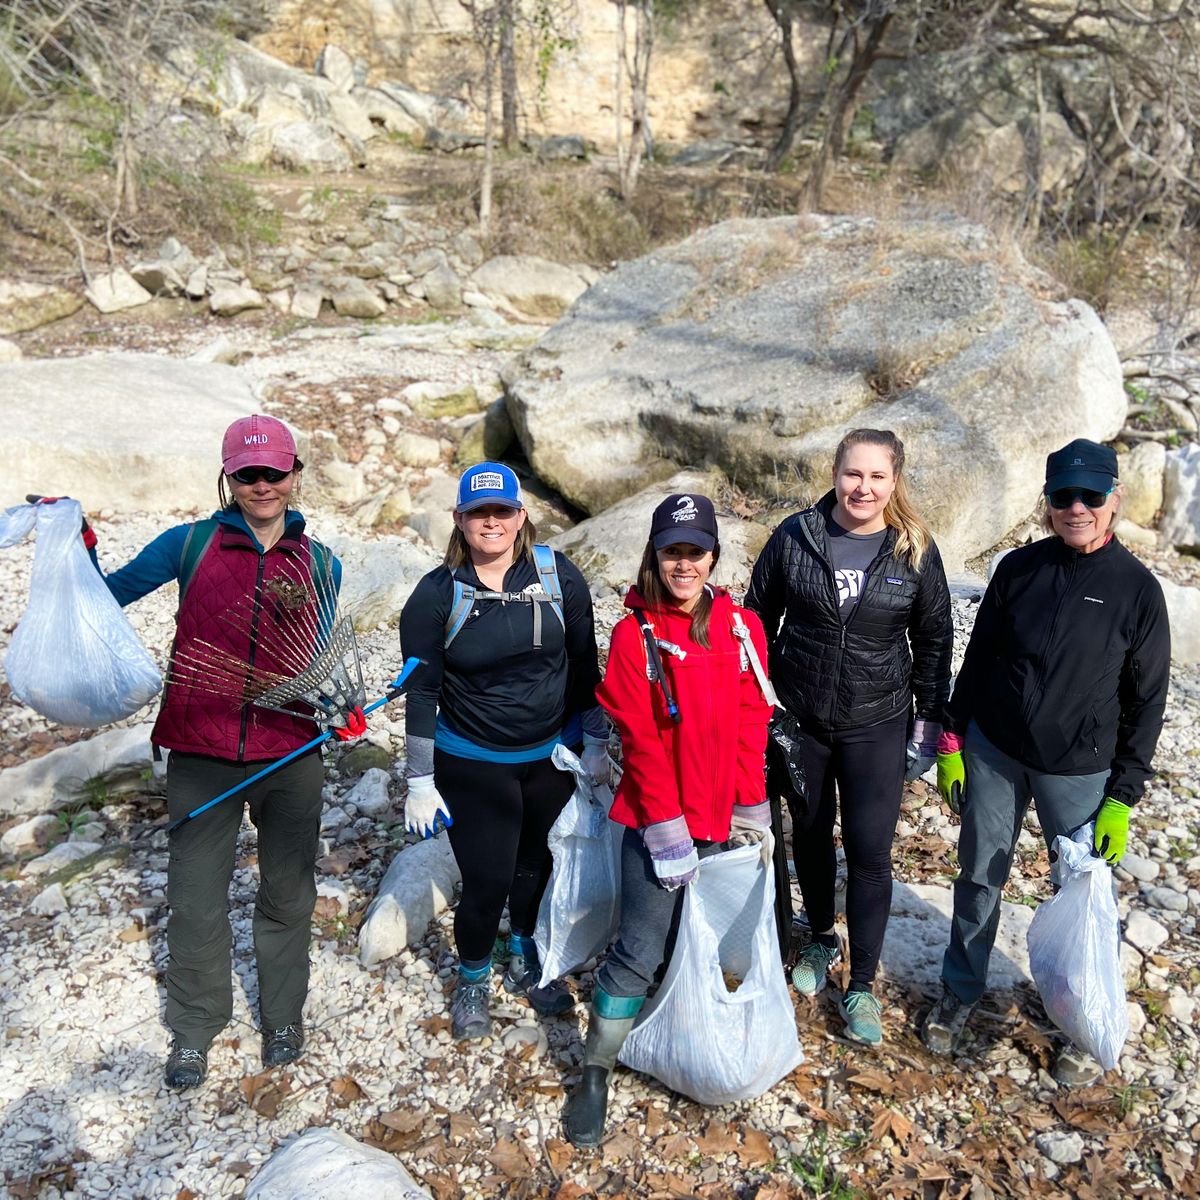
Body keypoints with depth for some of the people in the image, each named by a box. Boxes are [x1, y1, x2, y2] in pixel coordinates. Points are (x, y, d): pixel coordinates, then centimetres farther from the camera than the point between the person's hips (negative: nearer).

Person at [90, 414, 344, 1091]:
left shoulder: (321, 564, 4)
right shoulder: (191, 544, -1)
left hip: (291, 759, 1)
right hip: (201, 757, -1)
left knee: (288, 896, 15)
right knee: (196, 904, 9)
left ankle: (283, 1015, 39)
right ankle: (195, 1028, 35)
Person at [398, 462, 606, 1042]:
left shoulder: (558, 576, -8)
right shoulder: (437, 594, -12)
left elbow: (583, 665, 2)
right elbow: (422, 692, -7)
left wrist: (595, 743, 5)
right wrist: (420, 783, -5)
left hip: (553, 755, 2)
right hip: (472, 765, -2)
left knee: (539, 864, 17)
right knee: (487, 881, 1)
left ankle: (526, 962, 45)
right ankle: (472, 980, 31)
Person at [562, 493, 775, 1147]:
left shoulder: (741, 627, 2)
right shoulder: (635, 633, -8)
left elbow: (750, 723, 2)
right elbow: (640, 740, -10)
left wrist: (751, 809, -1)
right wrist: (666, 825, -13)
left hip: (720, 817, 3)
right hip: (655, 818, -3)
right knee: (639, 952, -2)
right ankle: (595, 1074, 15)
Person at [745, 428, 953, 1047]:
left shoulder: (916, 552, -7)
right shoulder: (794, 536, -7)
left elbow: (933, 640, 3)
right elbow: (758, 617, 2)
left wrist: (927, 722, 2)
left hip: (877, 726, -1)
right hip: (799, 717, 1)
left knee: (870, 852, 0)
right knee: (809, 833, 16)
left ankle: (861, 984, 17)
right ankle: (821, 938, 41)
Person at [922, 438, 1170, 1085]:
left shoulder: (1137, 588, -7)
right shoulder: (1019, 569, -1)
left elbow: (1146, 702, -3)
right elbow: (977, 658, 6)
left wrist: (1122, 798, -5)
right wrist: (951, 741, 3)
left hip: (1078, 771, -2)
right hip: (992, 753, 2)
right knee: (978, 878, 12)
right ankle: (960, 991, 32)